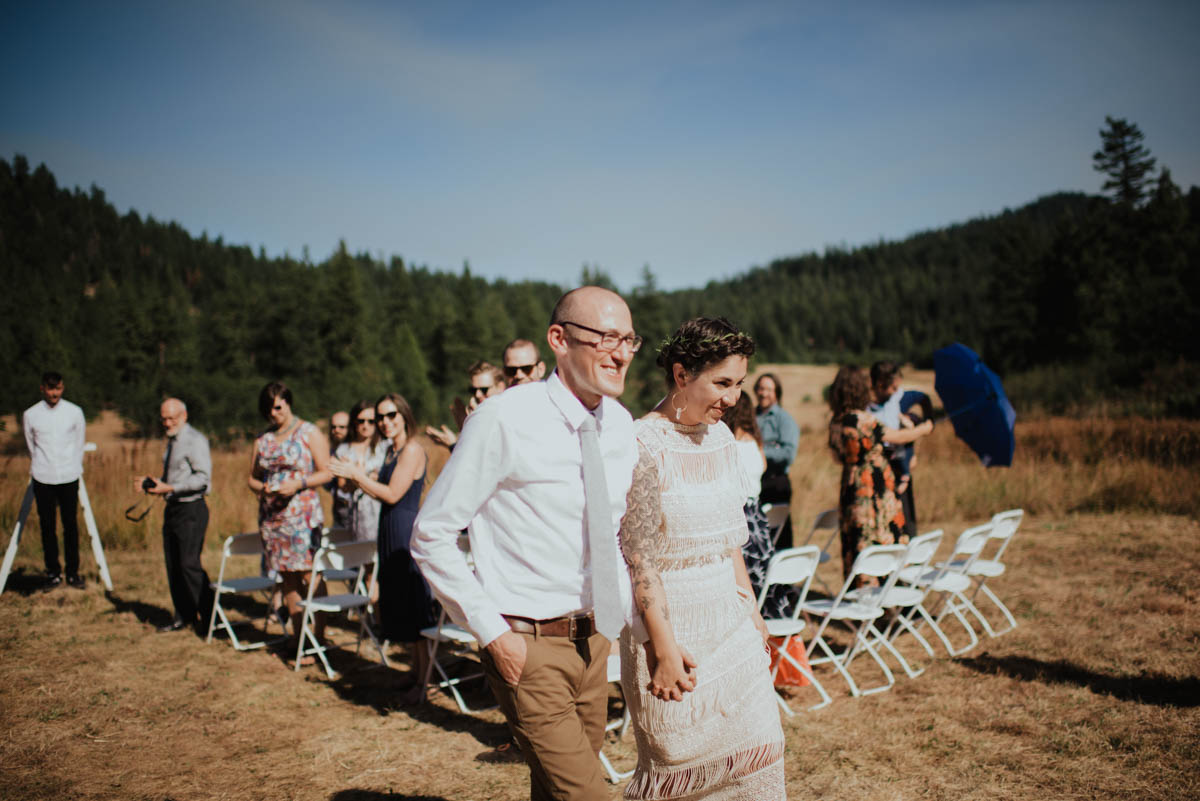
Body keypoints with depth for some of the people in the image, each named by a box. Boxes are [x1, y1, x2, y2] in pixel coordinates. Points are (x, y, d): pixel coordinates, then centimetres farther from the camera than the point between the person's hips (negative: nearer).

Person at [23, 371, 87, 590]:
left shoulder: (75, 412, 1)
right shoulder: (30, 415, 0)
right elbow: (31, 447, 12)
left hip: (69, 477, 0)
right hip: (43, 479, 0)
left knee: (71, 525, 3)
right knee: (47, 526, 3)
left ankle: (73, 573, 12)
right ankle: (53, 573, 13)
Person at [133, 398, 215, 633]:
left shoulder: (195, 440, -10)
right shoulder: (171, 442, 17)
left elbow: (203, 477, -19)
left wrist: (170, 488, -23)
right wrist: (151, 483, 7)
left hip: (191, 510, -9)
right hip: (173, 508, 9)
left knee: (189, 563, -11)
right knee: (173, 565, 10)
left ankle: (208, 614, 0)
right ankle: (183, 616, 19)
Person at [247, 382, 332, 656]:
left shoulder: (309, 433, 1)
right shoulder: (262, 440, 15)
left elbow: (327, 472, -4)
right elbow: (251, 477, 19)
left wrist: (298, 484, -17)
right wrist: (261, 488, -3)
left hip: (302, 513, -5)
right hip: (271, 515, 5)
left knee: (308, 574, -9)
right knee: (286, 576, 7)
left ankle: (318, 636, -5)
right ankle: (297, 635, 14)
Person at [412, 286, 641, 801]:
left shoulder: (620, 424, 3)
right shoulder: (504, 421, -17)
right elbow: (431, 537, -12)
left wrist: (623, 612, 9)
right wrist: (492, 632, -15)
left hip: (594, 639, 7)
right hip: (528, 646, -6)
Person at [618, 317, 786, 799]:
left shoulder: (720, 436, 7)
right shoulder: (644, 445, -17)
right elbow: (639, 557, -18)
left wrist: (750, 607, 16)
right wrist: (664, 647, -18)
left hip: (729, 619, 7)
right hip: (672, 622, -7)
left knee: (757, 745, 10)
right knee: (681, 760, 4)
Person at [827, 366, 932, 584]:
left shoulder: (836, 421, 5)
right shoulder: (861, 419, -19)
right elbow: (897, 437, -9)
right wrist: (925, 428, 8)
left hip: (850, 487, 8)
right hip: (874, 490, -8)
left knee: (855, 545, 10)